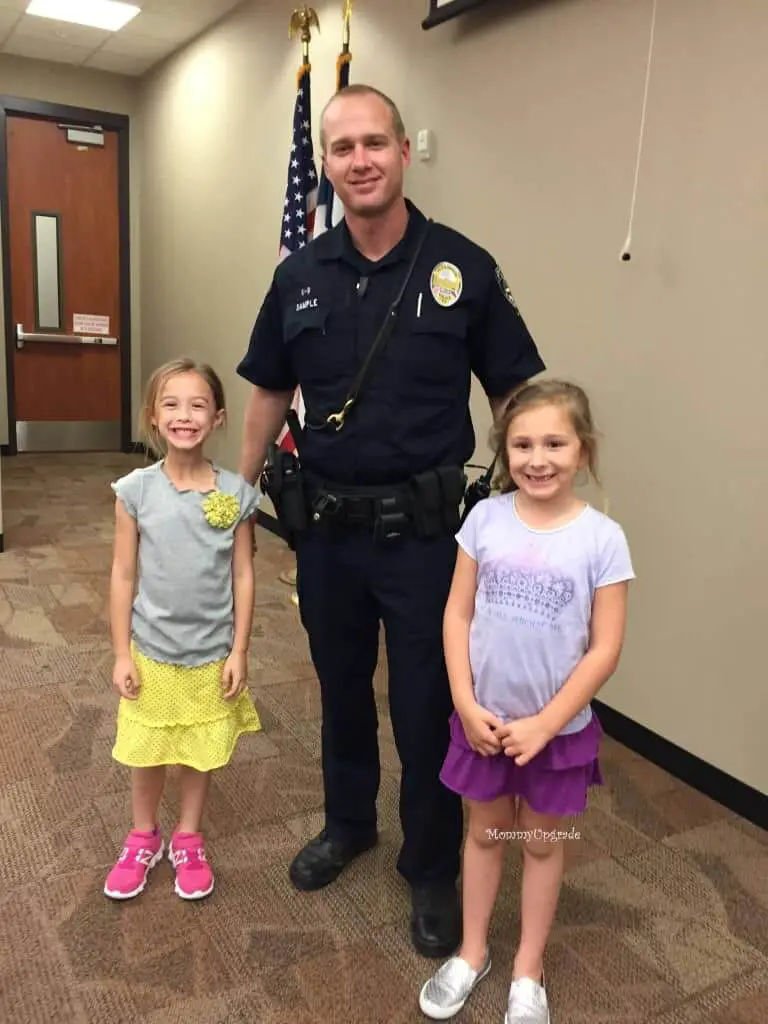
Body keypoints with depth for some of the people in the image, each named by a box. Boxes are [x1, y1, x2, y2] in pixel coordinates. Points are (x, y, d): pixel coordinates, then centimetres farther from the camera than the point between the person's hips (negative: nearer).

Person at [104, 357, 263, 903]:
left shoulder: (236, 493, -11)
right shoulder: (136, 490, -11)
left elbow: (243, 575, -5)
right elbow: (123, 575, -5)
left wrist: (239, 651, -5)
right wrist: (122, 653, -4)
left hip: (212, 654, 0)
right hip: (152, 652, 0)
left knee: (202, 753, 17)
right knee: (147, 753, 17)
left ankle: (189, 840, 40)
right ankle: (143, 838, 42)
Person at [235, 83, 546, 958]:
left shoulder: (463, 268, -7)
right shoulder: (299, 276, 1)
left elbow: (513, 397, -3)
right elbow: (269, 393, 11)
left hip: (425, 531, -3)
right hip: (325, 526, 3)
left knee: (427, 709, 8)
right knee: (341, 688, 20)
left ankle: (433, 869, 32)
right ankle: (347, 824, 46)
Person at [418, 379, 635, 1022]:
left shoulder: (603, 538, -16)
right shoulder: (485, 518, -10)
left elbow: (605, 649, -13)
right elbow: (457, 615, -5)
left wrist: (543, 724, -14)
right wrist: (467, 705, -11)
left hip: (560, 728, -1)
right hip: (484, 719, 2)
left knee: (542, 844, 19)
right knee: (485, 834, 21)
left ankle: (528, 972, 39)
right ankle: (472, 954, 42)